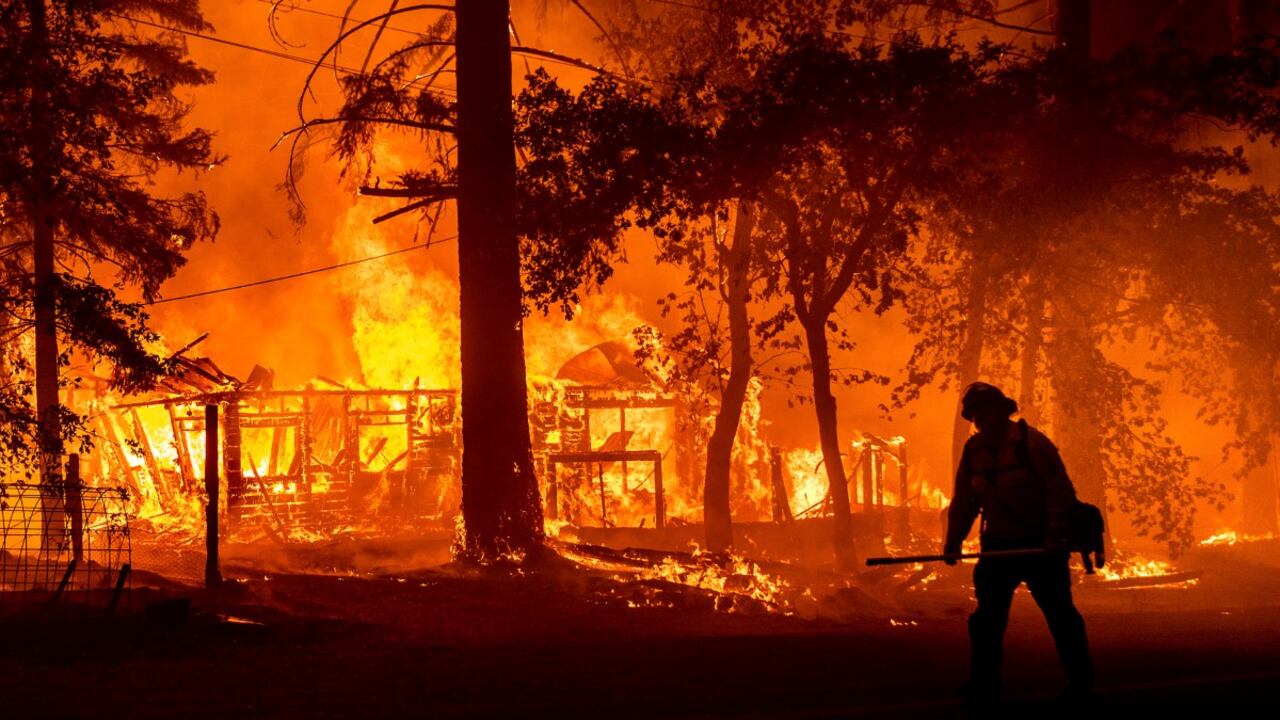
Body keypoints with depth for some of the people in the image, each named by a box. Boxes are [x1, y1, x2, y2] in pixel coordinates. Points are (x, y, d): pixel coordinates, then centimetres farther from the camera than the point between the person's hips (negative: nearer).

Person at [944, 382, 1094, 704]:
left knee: (1060, 614, 0)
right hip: (999, 545, 5)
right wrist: (953, 540, 3)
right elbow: (964, 500, 10)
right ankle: (983, 684, 7)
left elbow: (1061, 492, -16)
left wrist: (1056, 537, -21)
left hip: (1041, 545, -5)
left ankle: (1081, 682, 10)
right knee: (987, 616, 1)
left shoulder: (1032, 442, -14)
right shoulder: (974, 449, 3)